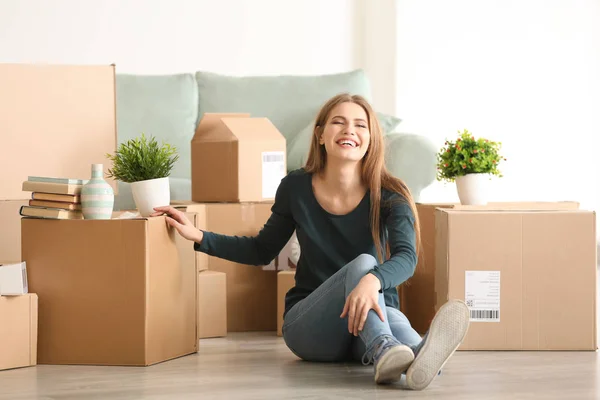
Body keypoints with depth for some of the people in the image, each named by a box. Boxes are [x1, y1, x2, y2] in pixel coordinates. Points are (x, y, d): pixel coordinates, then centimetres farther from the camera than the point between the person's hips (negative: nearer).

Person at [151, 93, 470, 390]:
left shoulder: (388, 196, -6)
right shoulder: (296, 188, 0)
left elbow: (406, 257, -24)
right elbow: (263, 250, 16)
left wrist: (372, 281, -47)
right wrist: (199, 237, 5)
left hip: (369, 326, 0)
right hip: (307, 324, 0)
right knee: (362, 262, -32)